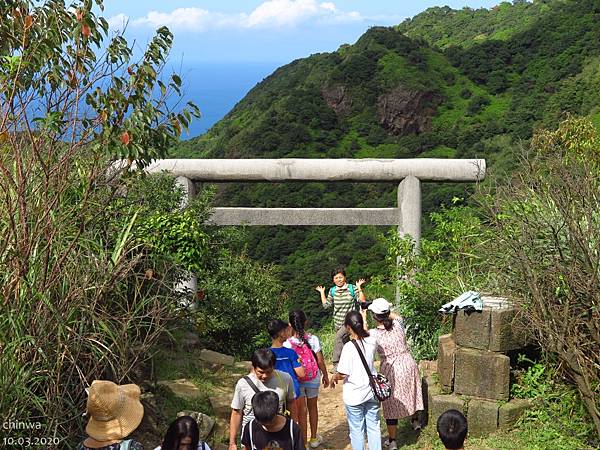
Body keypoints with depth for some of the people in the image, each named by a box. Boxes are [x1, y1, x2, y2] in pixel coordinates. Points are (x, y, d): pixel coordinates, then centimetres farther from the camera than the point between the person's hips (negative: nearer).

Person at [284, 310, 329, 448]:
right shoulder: (313, 339, -15)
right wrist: (325, 375, 8)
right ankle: (314, 438, 34)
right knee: (312, 407, 20)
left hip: (296, 380, -1)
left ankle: (304, 442, 17)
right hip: (313, 378, 1)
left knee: (301, 411, 10)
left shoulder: (287, 343, -17)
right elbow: (320, 360, -7)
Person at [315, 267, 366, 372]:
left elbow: (362, 301, -11)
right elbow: (326, 305, 11)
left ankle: (336, 364, -27)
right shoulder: (332, 291, 8)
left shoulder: (352, 288, -5)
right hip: (338, 323, 5)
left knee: (338, 338, -27)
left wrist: (359, 288, -19)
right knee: (345, 344, 13)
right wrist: (322, 293, 10)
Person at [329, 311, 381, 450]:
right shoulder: (371, 341, -5)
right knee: (373, 427, 16)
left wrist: (334, 378, 1)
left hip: (354, 395, -5)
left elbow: (343, 374, -19)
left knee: (357, 430, 8)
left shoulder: (349, 347, -21)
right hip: (371, 392, 5)